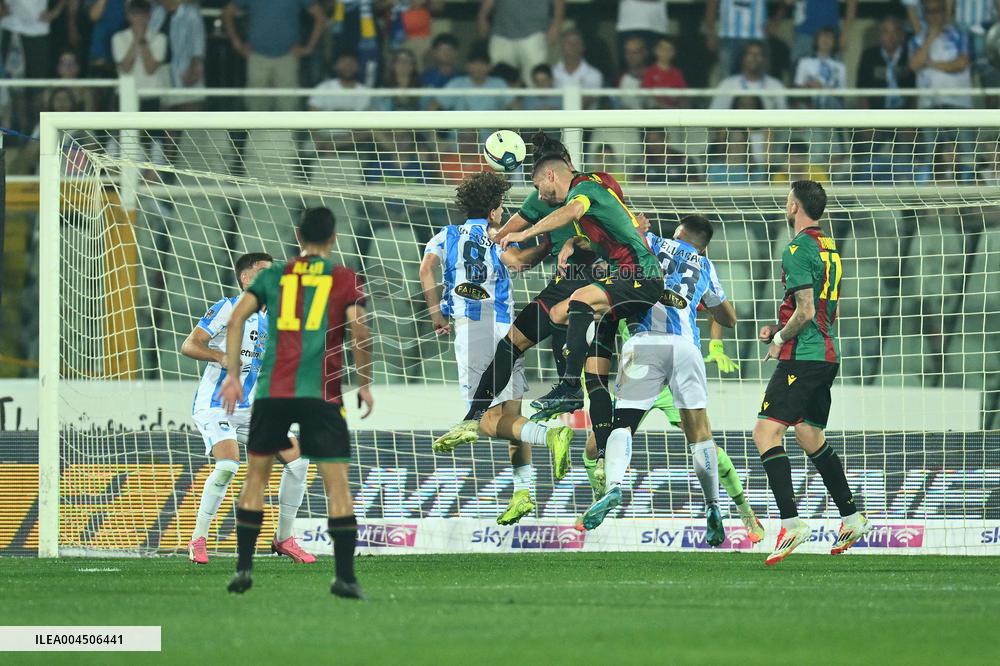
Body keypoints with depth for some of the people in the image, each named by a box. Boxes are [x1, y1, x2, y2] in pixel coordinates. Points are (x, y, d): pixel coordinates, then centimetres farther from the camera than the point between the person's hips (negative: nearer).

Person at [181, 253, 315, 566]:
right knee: (228, 464, -29)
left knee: (298, 459, -4)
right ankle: (198, 539, -15)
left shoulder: (270, 320, 14)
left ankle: (284, 538, 8)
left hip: (250, 409, 7)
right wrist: (221, 356, -28)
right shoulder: (228, 308, -7)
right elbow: (188, 346, -11)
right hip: (215, 407, -7)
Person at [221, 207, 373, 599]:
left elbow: (236, 319, 2)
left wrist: (232, 375, 5)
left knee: (256, 475, 14)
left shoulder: (273, 275, 11)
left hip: (272, 390, 2)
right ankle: (345, 576, -7)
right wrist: (365, 384, 6)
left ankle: (244, 567, 8)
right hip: (322, 392, -2)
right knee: (337, 482, -1)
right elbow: (359, 332, -5)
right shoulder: (344, 280, 5)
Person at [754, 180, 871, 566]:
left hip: (802, 357, -10)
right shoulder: (828, 248, 16)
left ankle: (791, 524, -24)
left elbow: (805, 312, -18)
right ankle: (852, 519, 25)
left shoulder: (798, 249, -13)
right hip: (828, 355, 10)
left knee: (766, 431, -13)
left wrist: (779, 339, -2)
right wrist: (779, 328, 20)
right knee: (810, 437, 21)